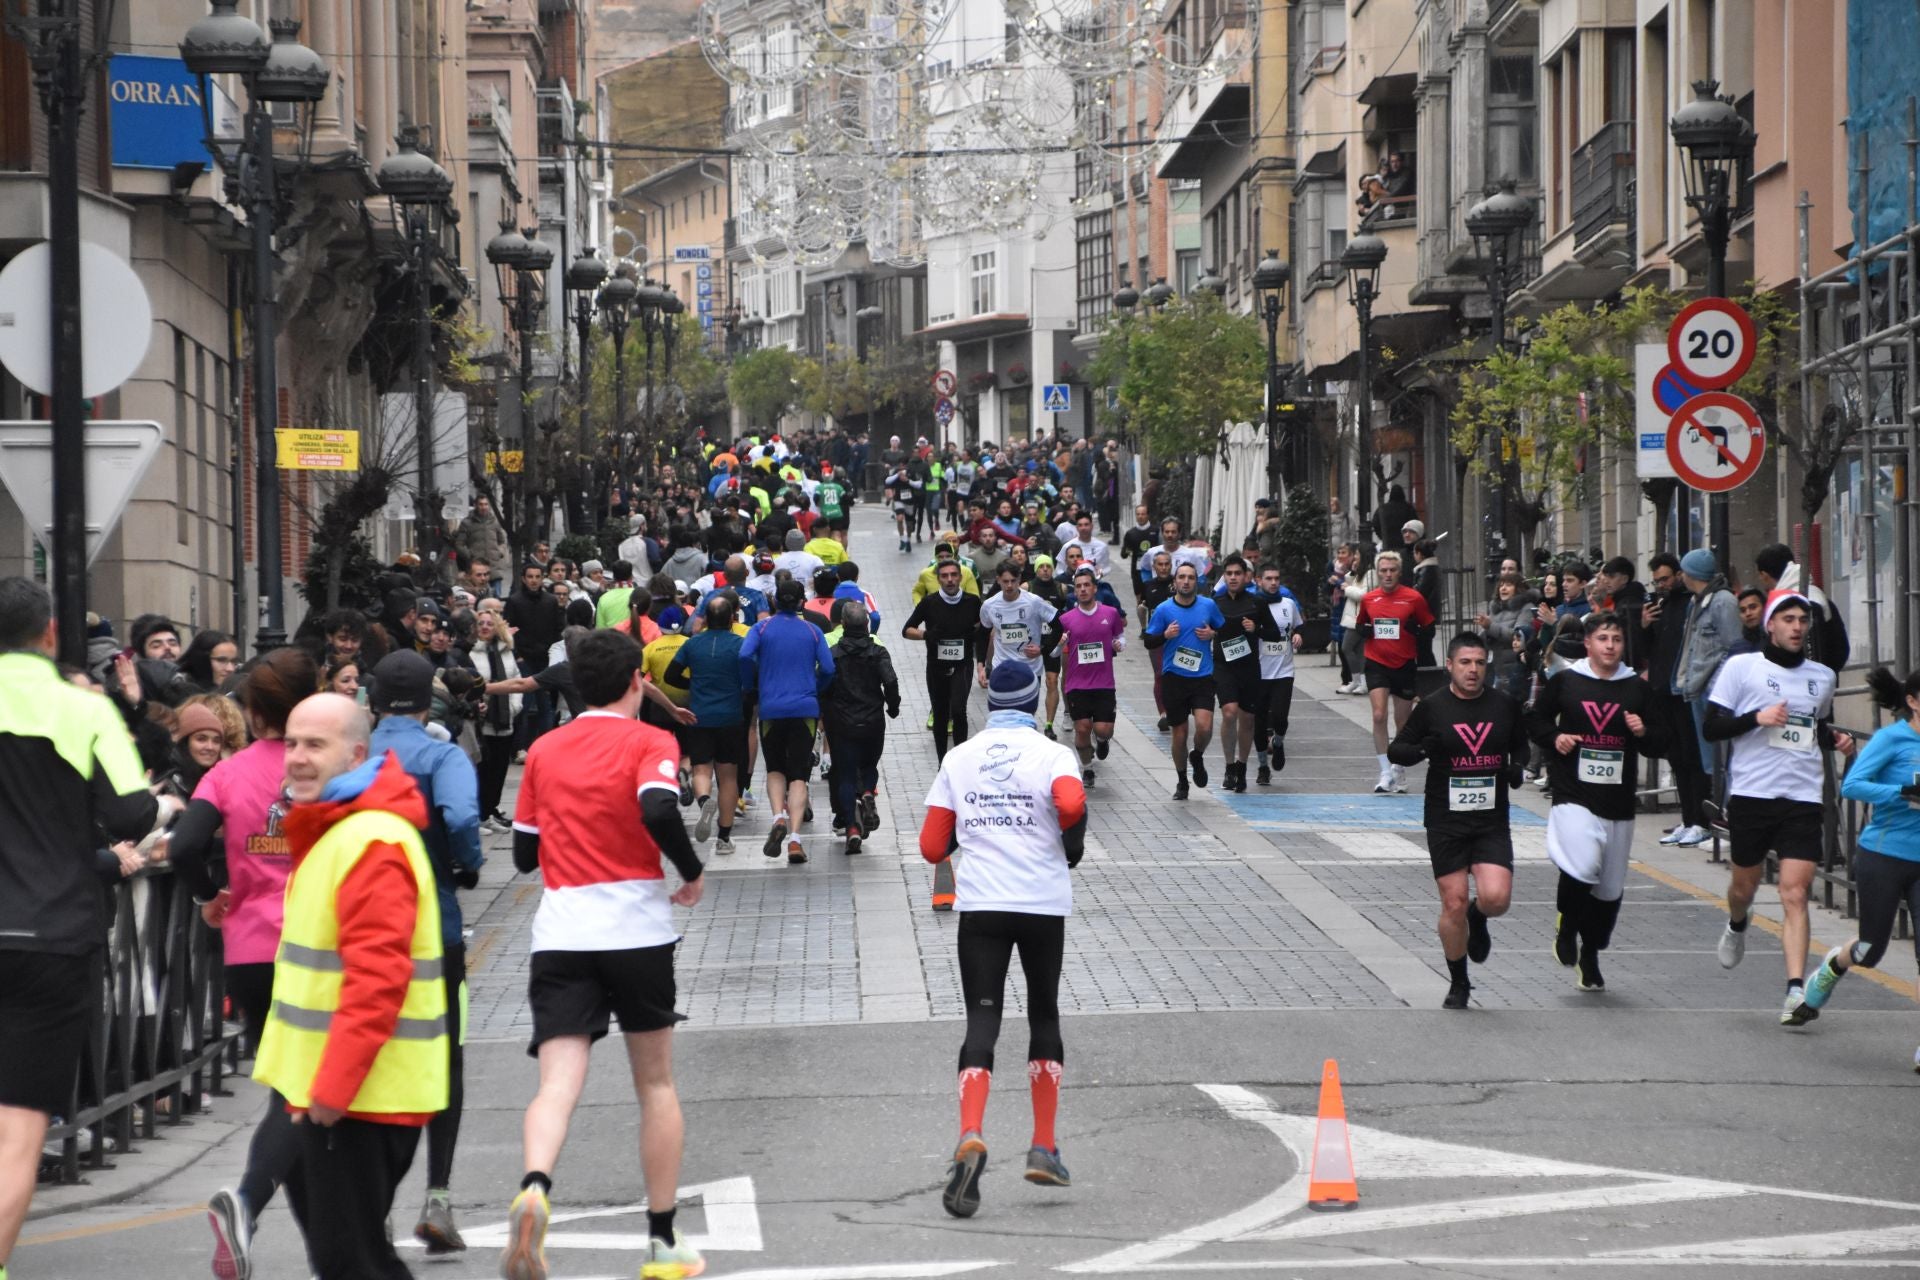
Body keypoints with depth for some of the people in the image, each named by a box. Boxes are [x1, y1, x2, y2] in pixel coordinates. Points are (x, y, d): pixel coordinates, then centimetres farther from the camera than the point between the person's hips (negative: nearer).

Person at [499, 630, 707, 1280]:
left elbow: (524, 854, 17)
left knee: (558, 1083, -8)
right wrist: (693, 873, -5)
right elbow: (658, 810, -20)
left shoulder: (543, 750, 12)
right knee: (656, 1083, 14)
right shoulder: (649, 742, 0)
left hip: (559, 933, 2)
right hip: (636, 927, -2)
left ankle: (533, 1188, -39)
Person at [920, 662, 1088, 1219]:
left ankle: (970, 1136, -26)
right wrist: (1071, 847, -3)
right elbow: (1071, 803, -23)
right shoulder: (1052, 754, -2)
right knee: (1044, 1017, 16)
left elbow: (932, 847, 6)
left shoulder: (959, 757, 7)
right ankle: (1043, 1149, 20)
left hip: (980, 904, 1)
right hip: (1044, 903, -1)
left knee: (982, 1021, -2)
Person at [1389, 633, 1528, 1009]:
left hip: (1492, 822, 1)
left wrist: (1518, 766, -2)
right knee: (1454, 904, -1)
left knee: (1496, 898, -16)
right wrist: (1420, 750, -19)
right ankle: (1458, 984, 19)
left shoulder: (1505, 706, 3)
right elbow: (1395, 750, 2)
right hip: (1446, 822, -1)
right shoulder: (1432, 707, -3)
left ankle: (1477, 920, 22)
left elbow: (1520, 744, 20)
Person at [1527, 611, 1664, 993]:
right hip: (1573, 794, -3)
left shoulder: (1637, 689, 6)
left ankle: (1590, 957, 30)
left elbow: (1658, 746, 11)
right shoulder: (1565, 682, 0)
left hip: (1618, 803, 3)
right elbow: (1535, 720, 13)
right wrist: (1554, 738, -6)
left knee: (1609, 889, 10)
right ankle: (1566, 926, 5)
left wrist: (1643, 732, -10)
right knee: (1582, 868, -25)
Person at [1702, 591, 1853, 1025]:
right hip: (1751, 793, -1)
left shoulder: (1822, 676, 13)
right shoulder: (1741, 667, 0)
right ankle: (1736, 926, 51)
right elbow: (1711, 727, -3)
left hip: (1804, 797, 1)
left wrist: (1835, 740, 8)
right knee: (1745, 883, 14)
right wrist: (1756, 718, -17)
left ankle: (1796, 991, -16)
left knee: (1795, 895, -10)